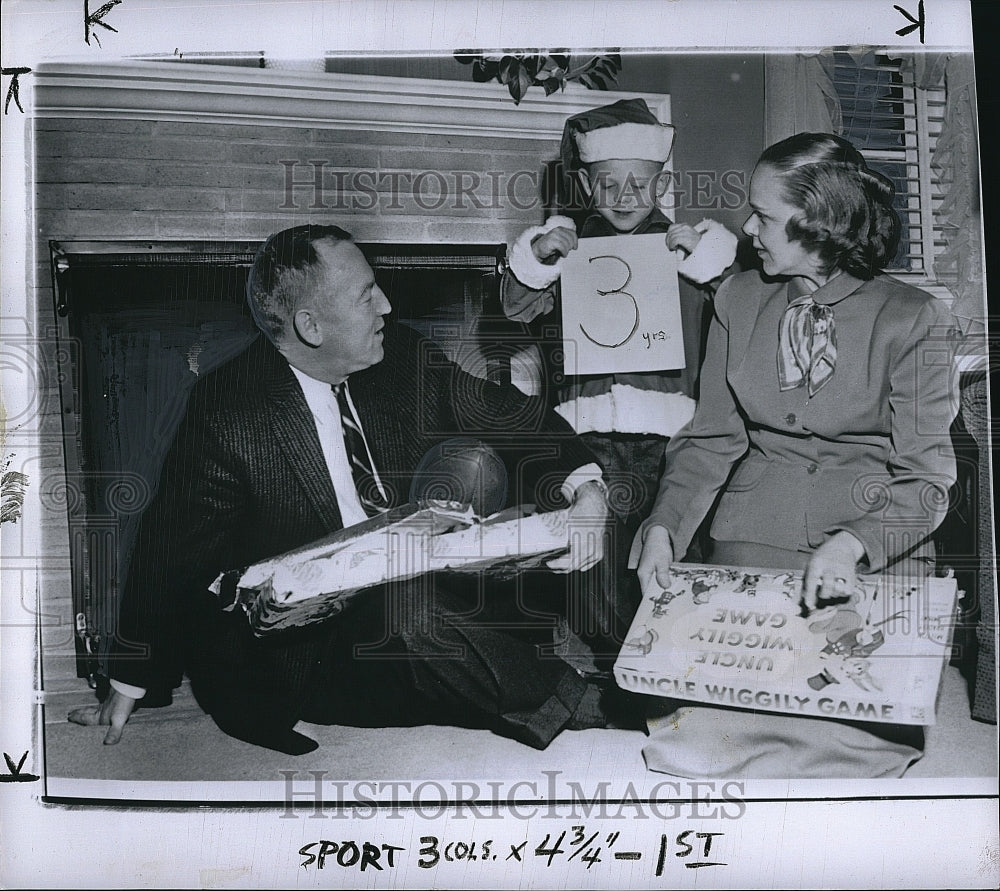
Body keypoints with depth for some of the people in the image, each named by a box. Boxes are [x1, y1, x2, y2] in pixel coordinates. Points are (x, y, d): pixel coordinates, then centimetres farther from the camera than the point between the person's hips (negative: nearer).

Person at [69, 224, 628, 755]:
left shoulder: (404, 358, -3)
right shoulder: (228, 414, -15)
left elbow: (517, 417, 2)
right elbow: (172, 550, -6)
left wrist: (585, 488, -18)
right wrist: (131, 685, 1)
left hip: (433, 589, 4)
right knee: (409, 611, -35)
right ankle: (584, 713, -15)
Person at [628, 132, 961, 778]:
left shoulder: (913, 320, -5)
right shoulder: (739, 300, 8)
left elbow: (926, 480, -8)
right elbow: (712, 439, 9)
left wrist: (850, 545, -27)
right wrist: (665, 524, -9)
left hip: (877, 543, -1)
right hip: (755, 529, 2)